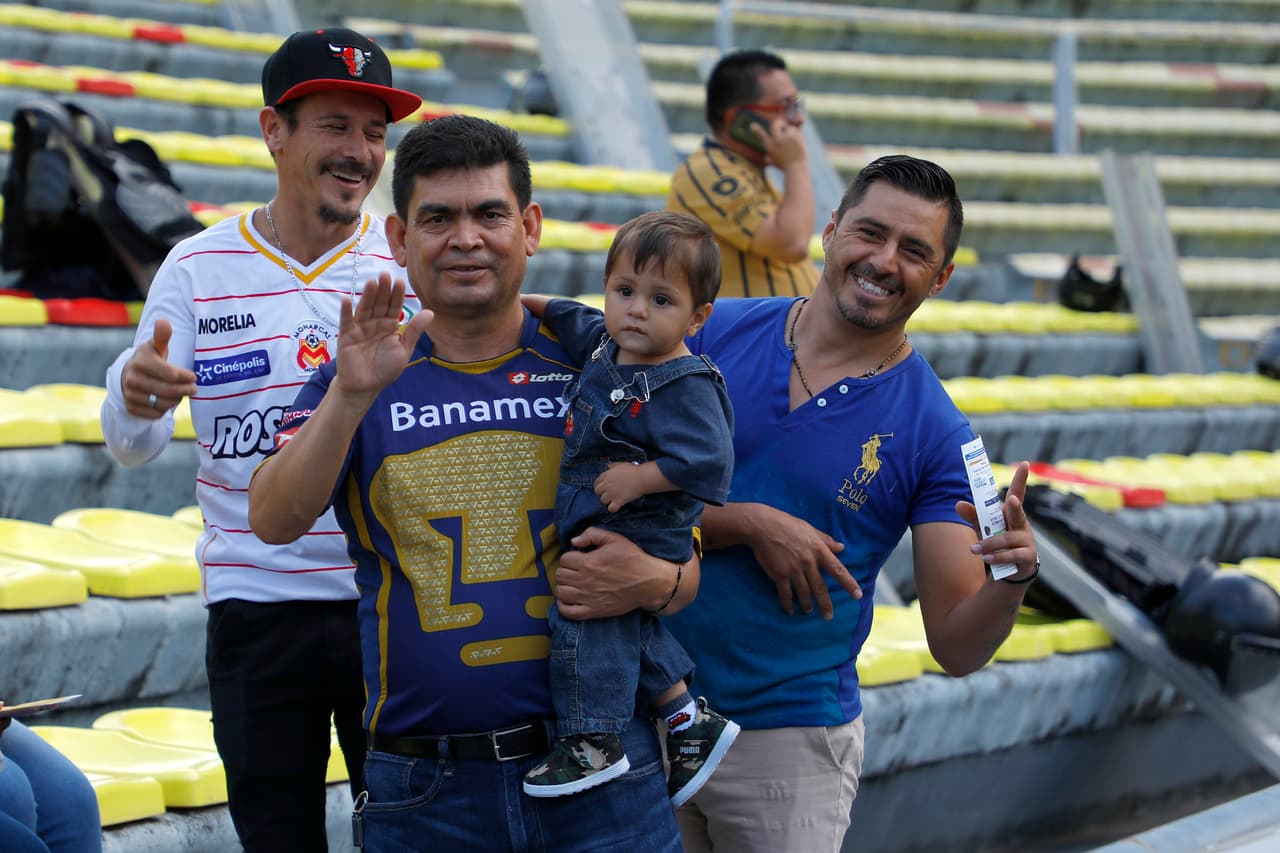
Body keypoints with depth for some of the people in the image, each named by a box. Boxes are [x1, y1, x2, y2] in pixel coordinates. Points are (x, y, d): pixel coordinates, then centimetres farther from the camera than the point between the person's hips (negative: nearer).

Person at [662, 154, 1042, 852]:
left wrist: (1013, 576, -27)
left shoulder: (934, 434, -7)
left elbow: (956, 649, -8)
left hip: (790, 740, -2)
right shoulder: (717, 331, -2)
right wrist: (749, 524, -18)